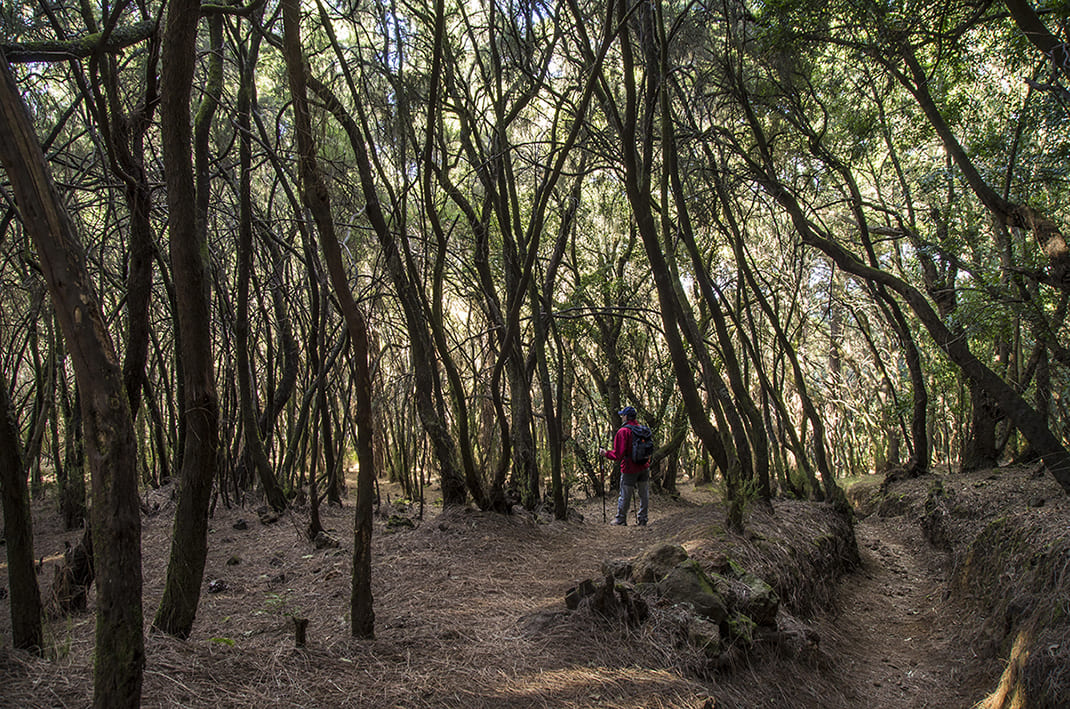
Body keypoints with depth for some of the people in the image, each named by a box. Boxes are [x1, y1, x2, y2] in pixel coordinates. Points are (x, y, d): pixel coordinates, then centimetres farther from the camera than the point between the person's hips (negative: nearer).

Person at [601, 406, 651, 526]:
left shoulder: (622, 432, -15)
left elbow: (618, 455, -18)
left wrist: (606, 453, -3)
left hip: (630, 469, -6)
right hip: (644, 467, 6)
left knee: (625, 496, 8)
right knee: (644, 494, 13)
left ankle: (621, 519, 20)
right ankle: (643, 519, 20)